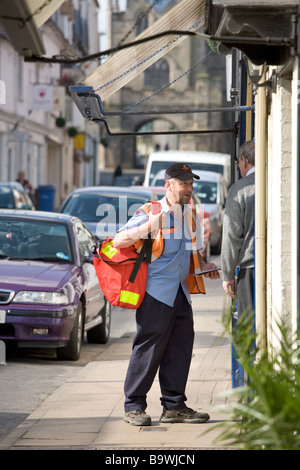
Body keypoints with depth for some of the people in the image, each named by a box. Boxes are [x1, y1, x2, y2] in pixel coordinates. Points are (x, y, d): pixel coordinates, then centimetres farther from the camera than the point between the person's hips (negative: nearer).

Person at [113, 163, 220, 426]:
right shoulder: (151, 213, -5)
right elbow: (118, 241, -10)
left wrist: (204, 266, 8)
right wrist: (148, 227, -22)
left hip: (181, 292, 7)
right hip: (157, 291, -7)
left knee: (181, 347, 5)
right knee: (149, 348, -7)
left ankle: (174, 406, 13)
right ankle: (134, 407, 0)